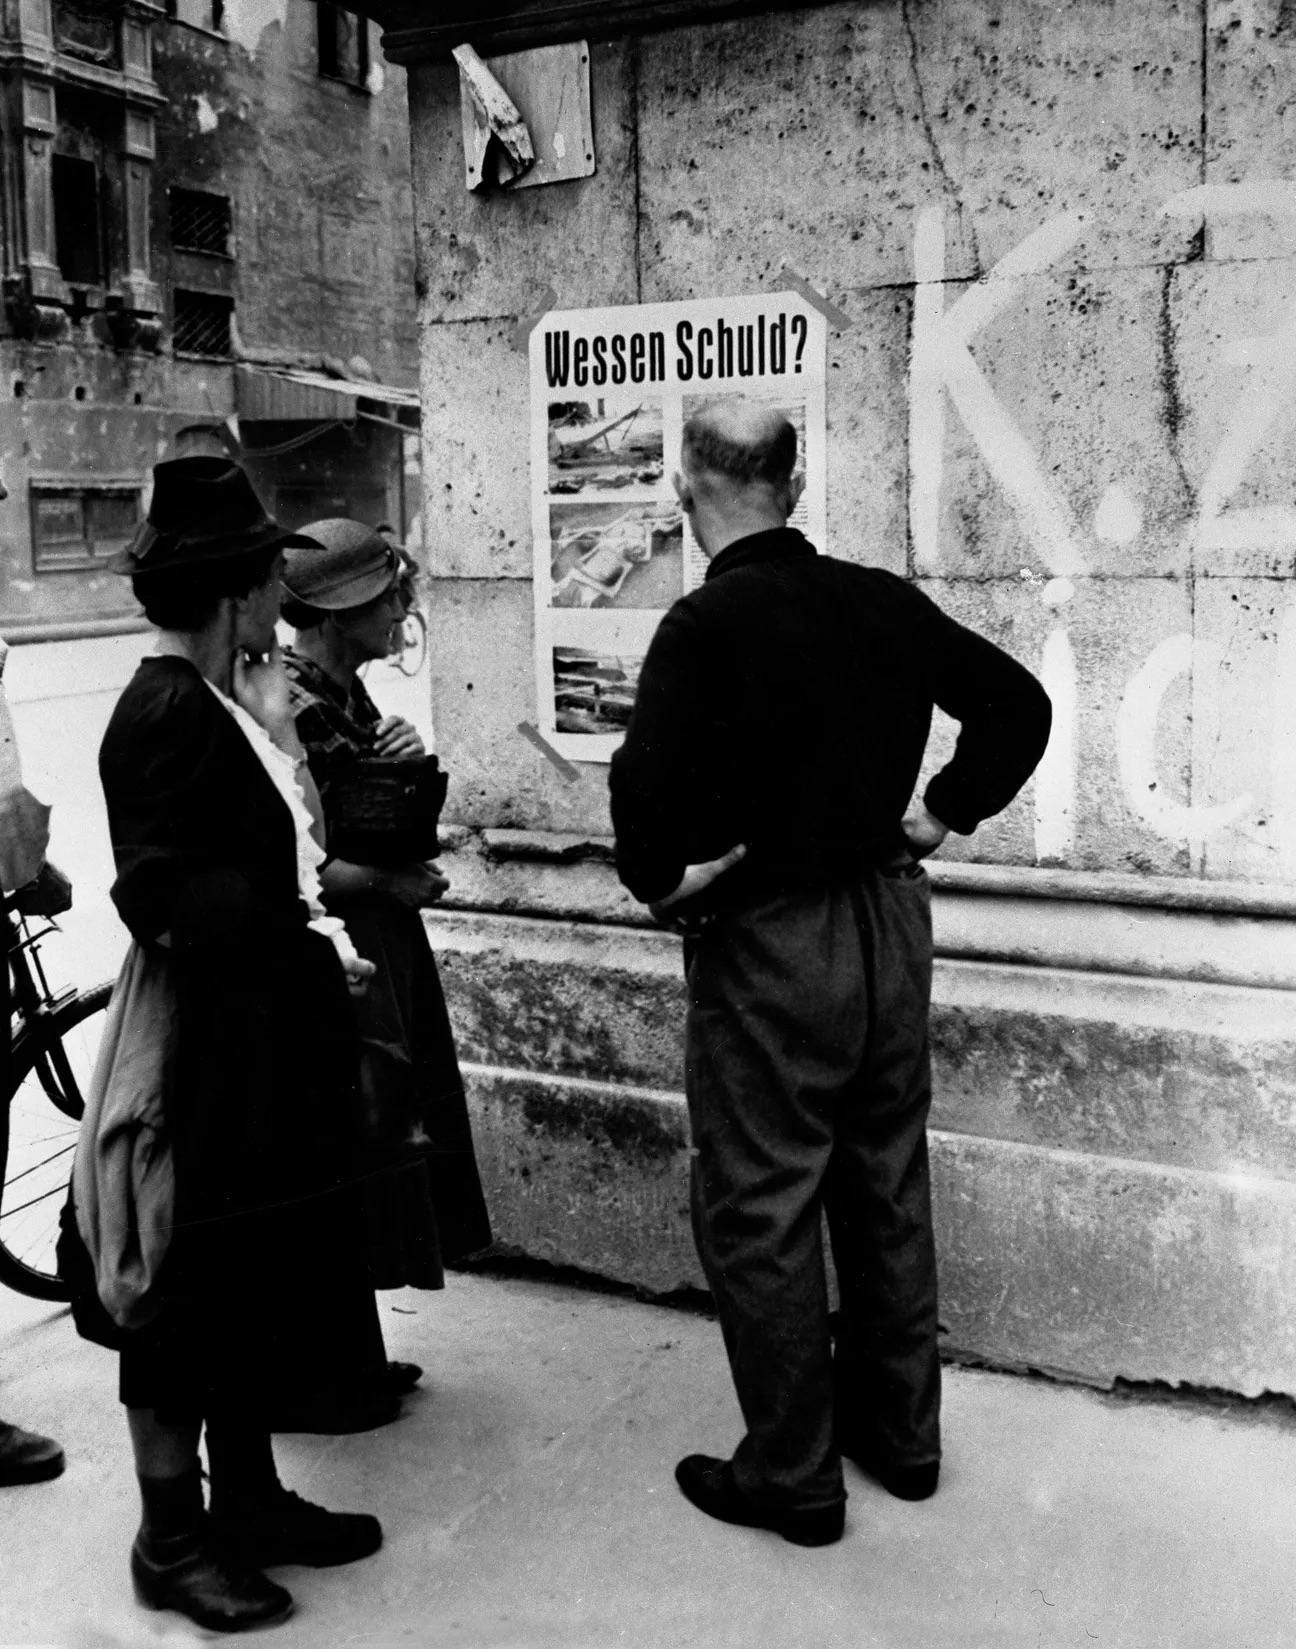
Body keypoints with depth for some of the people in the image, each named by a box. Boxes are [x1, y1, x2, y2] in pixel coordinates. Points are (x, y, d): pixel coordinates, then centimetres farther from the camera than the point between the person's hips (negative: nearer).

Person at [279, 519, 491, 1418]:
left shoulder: (347, 690, 10)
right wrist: (387, 881, -17)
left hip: (376, 949, 10)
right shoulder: (288, 700, -18)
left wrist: (406, 761, -2)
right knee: (348, 1138, -1)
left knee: (387, 1129, 15)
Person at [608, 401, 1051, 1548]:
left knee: (760, 1213, 8)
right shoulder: (884, 601, 0)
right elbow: (1019, 704, 6)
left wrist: (660, 878, -15)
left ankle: (792, 1475, 20)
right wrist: (945, 813, 9)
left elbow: (645, 777, -32)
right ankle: (902, 1431, 34)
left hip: (766, 939, -6)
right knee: (888, 1187, 19)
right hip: (891, 920, 6)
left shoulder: (707, 625, -18)